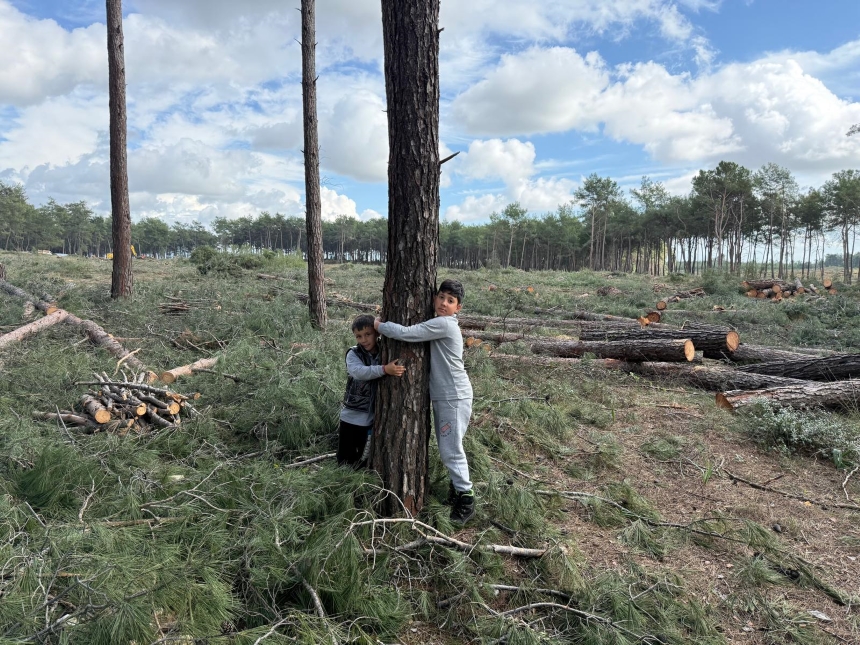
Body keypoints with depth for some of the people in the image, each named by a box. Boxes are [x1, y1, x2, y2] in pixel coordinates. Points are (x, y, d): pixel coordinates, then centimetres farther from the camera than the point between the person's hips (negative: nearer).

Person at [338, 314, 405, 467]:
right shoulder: (353, 354, -8)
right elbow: (358, 372, -26)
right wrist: (385, 369, -38)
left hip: (374, 418, 2)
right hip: (352, 416, -2)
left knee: (368, 460, 13)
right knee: (345, 460, 6)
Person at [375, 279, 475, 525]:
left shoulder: (443, 324, -20)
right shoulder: (438, 324, 11)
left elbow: (406, 333, -24)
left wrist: (379, 325, -9)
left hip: (455, 398, -10)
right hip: (441, 396, 10)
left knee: (451, 450, -4)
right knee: (447, 448, 18)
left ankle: (466, 499, 7)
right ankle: (458, 487, 32)